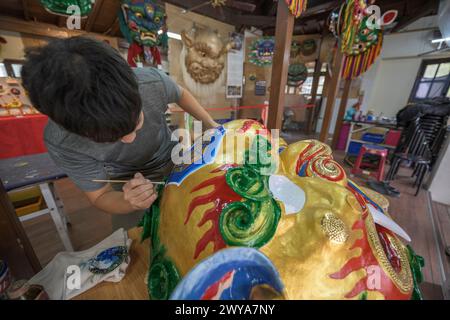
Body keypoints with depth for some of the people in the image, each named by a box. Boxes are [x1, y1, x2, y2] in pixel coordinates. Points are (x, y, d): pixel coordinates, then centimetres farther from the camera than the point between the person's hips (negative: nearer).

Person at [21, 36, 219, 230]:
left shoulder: (153, 82, -32)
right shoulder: (60, 143, -31)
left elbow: (180, 94, -8)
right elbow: (100, 197, -19)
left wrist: (210, 124, -13)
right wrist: (127, 202, -40)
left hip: (172, 161, 2)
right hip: (127, 181, 0)